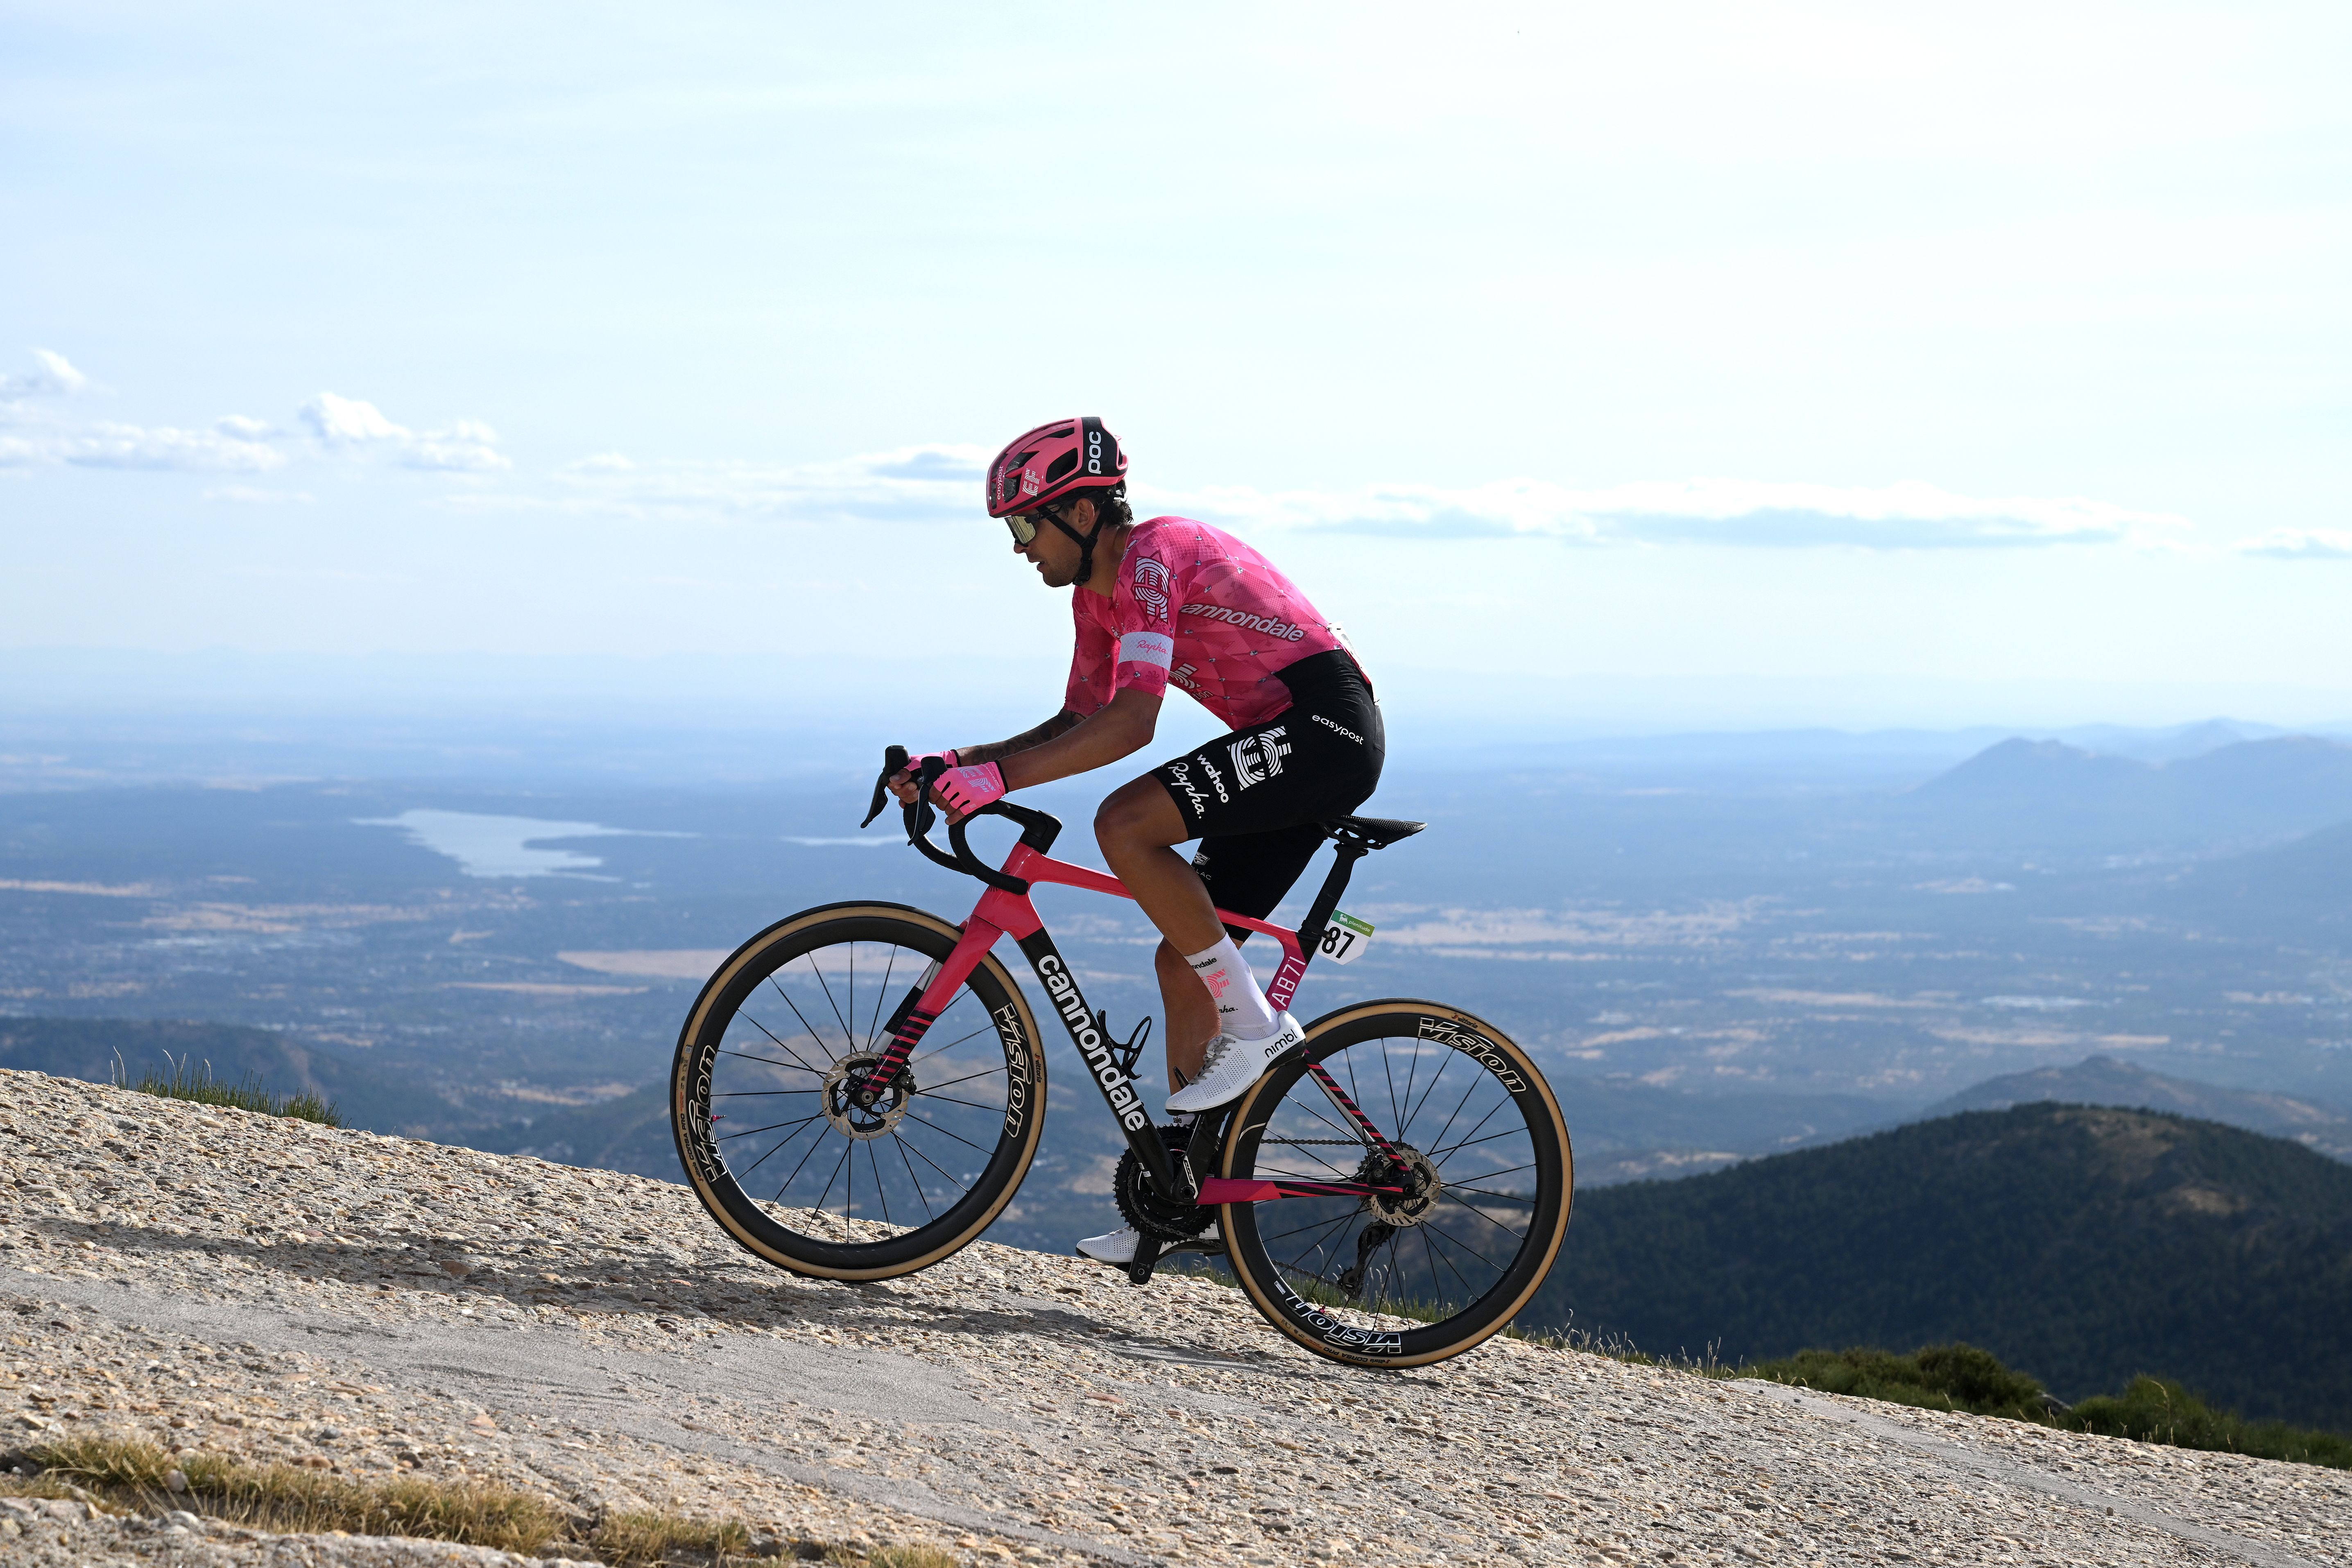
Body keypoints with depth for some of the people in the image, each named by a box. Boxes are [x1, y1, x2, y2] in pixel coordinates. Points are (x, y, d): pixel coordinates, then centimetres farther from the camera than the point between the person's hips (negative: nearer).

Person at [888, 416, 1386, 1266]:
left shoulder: (1152, 557, -16)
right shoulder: (1099, 596, 14)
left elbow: (1130, 724, -26)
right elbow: (1079, 722, 20)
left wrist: (999, 777, -28)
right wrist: (958, 763, 9)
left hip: (1326, 725, -10)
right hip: (1288, 747, 10)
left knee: (1126, 825, -25)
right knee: (1183, 961, 8)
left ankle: (1254, 1024, -14)